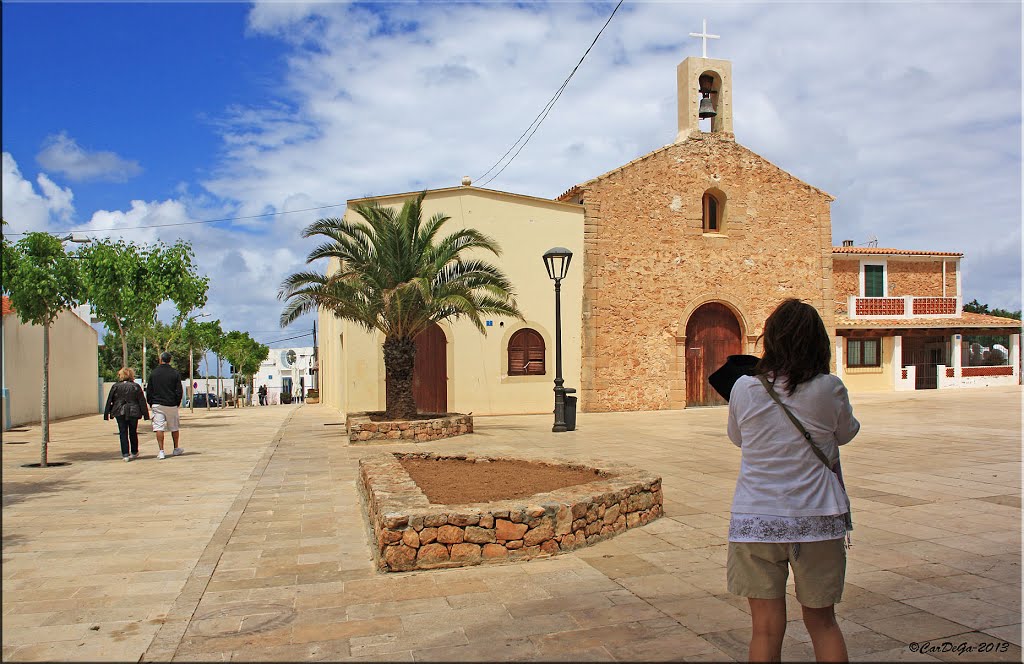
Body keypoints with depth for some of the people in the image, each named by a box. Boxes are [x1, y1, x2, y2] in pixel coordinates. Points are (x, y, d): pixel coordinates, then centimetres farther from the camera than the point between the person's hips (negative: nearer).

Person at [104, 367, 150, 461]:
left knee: (123, 433, 3)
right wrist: (145, 414, 3)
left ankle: (125, 454, -4)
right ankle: (134, 452, 24)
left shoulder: (115, 386, 0)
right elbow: (142, 401, -1)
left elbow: (109, 401, 3)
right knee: (133, 433, 14)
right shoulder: (136, 386, -2)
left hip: (120, 413, 0)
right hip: (133, 412, 0)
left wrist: (106, 414, 9)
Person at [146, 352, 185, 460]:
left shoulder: (154, 373, 0)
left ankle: (161, 451, -10)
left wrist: (151, 403, 13)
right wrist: (177, 403, 9)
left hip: (157, 405, 0)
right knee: (174, 427, 14)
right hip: (171, 405, 1)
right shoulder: (175, 373, -2)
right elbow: (179, 391, -2)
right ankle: (176, 449, 25)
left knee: (159, 428, -2)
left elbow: (149, 390, 4)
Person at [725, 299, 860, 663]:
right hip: (815, 519, 0)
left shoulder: (744, 389, -5)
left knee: (766, 630, 8)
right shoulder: (829, 389, -7)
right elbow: (846, 433, 12)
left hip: (755, 520, 0)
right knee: (822, 622, 19)